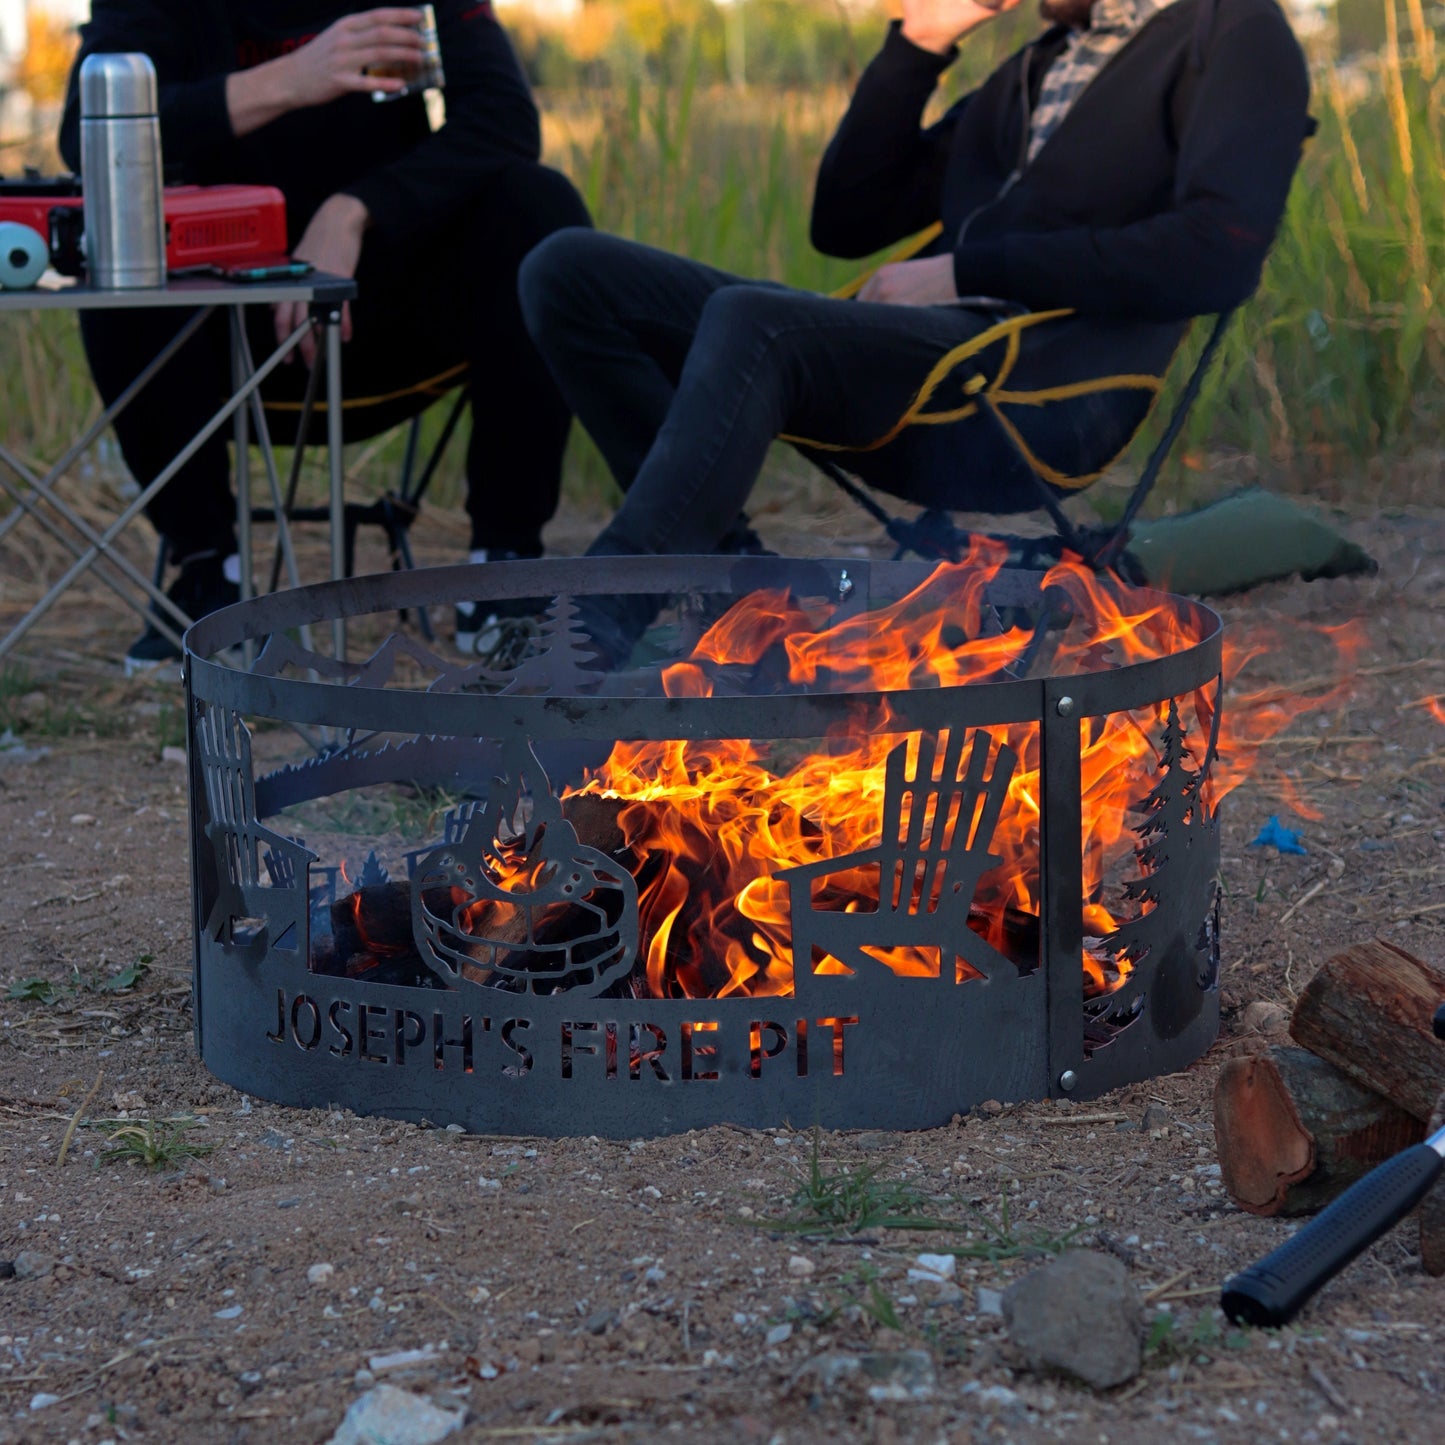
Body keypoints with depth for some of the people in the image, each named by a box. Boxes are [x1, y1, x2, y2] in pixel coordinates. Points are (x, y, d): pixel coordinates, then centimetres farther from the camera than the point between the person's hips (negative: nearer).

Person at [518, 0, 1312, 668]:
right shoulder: (1035, 67, 31)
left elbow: (1219, 252, -11)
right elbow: (844, 222, 27)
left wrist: (969, 270, -10)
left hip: (1044, 397, -8)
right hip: (905, 365, 8)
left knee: (750, 323, -35)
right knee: (570, 273, -5)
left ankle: (589, 644, -38)